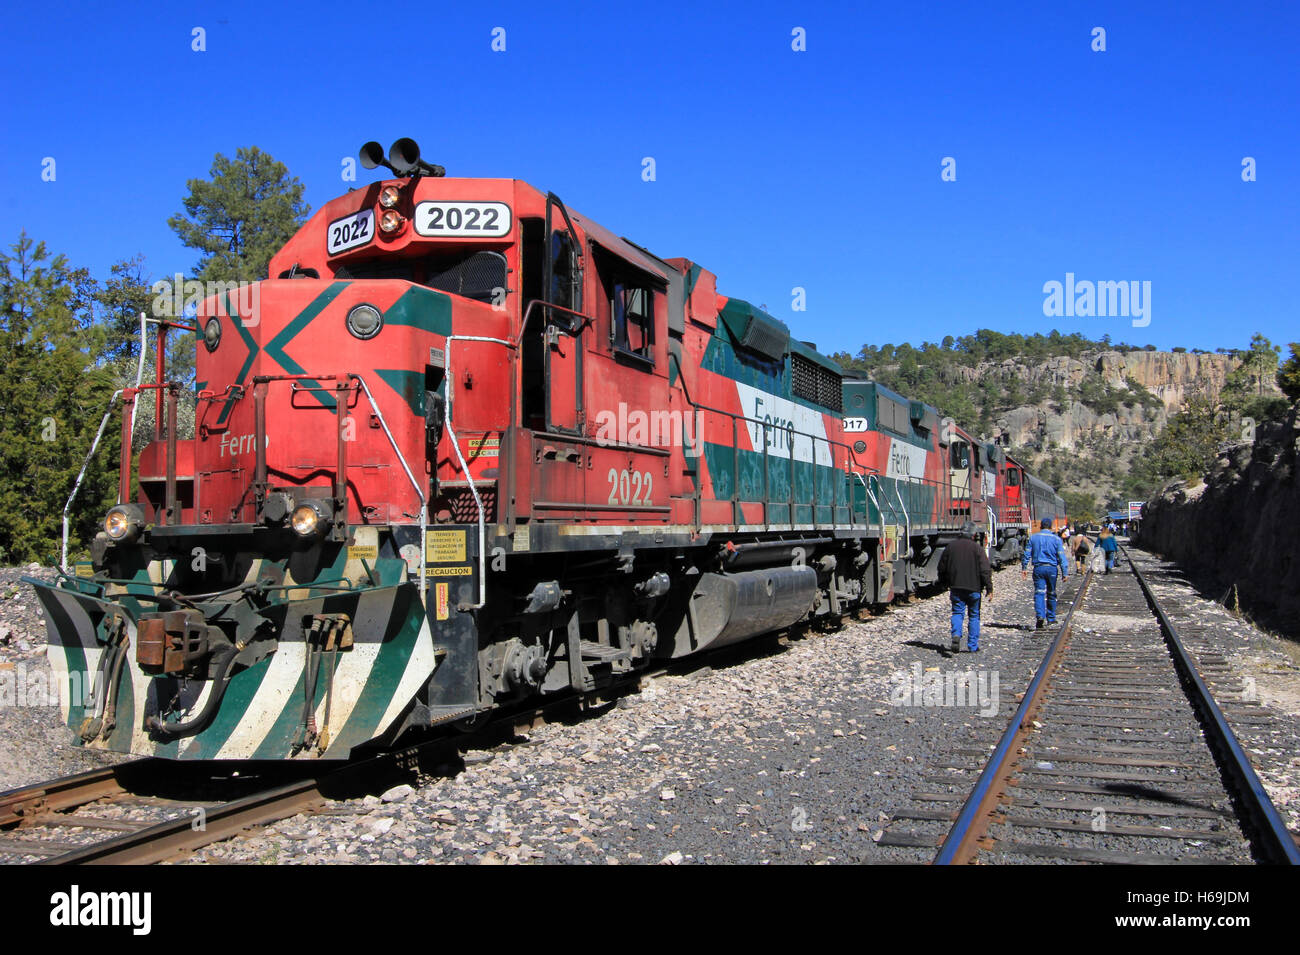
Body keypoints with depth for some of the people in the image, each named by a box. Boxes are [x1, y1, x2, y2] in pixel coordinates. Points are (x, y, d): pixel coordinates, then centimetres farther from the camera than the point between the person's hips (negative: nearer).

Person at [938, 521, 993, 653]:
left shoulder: (950, 547, 4)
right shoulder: (977, 548, -7)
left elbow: (942, 569, 9)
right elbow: (985, 570, -11)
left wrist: (946, 584, 23)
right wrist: (989, 588, -6)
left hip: (956, 588, 2)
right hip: (974, 588, -2)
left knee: (957, 613, 6)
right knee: (974, 615, 10)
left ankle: (956, 634, -22)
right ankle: (973, 646, 13)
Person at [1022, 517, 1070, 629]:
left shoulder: (1033, 538, 3)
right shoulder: (1056, 539, -1)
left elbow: (1027, 554, 6)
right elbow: (1061, 557, -4)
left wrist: (1024, 568, 15)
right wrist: (1065, 573, -3)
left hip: (1038, 568, 0)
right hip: (1052, 568, 0)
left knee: (1039, 593, -5)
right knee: (1051, 594, 13)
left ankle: (1040, 616, -25)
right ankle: (1051, 618, 23)